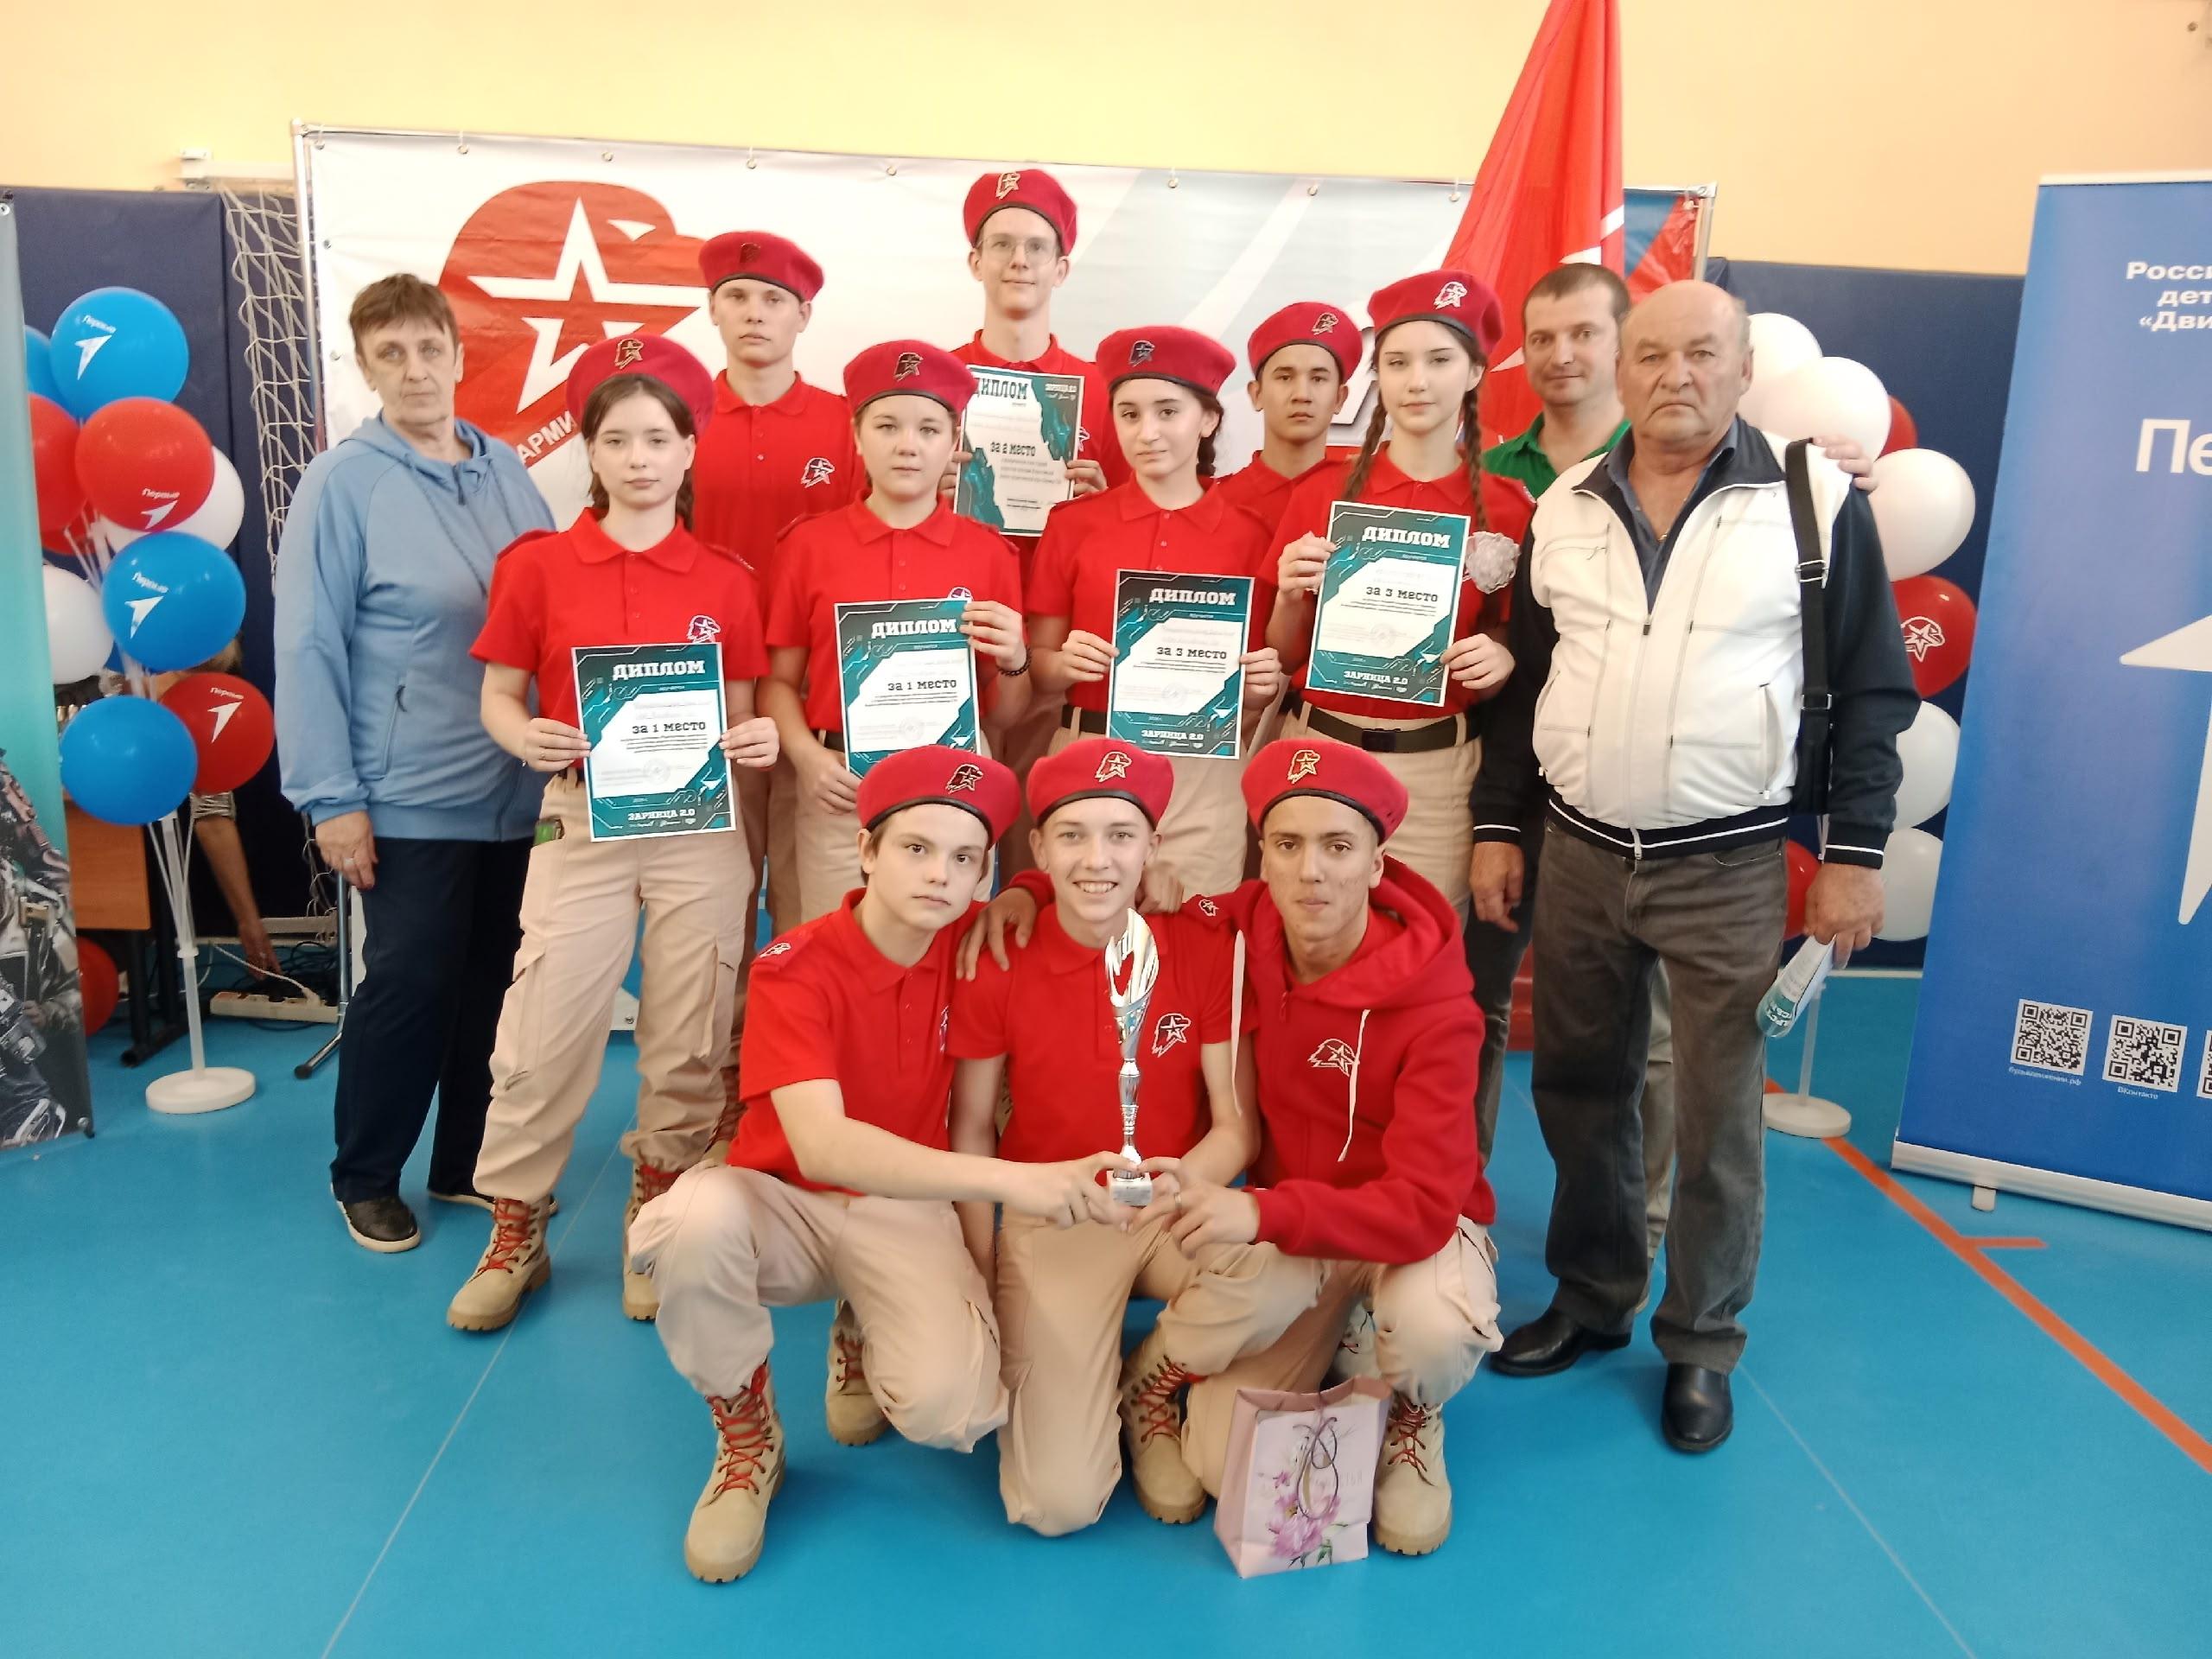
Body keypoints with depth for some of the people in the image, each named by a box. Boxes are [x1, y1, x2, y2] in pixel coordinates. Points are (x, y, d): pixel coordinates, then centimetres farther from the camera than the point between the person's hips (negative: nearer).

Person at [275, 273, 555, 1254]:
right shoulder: (343, 482, -7)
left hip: (516, 791, 5)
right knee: (409, 987, 3)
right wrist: (331, 799, -13)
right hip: (411, 797, -5)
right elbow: (308, 648, -10)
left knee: (493, 983, 13)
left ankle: (467, 1160, 30)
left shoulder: (505, 470, 8)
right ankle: (365, 1178, 24)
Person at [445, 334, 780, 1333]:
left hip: (700, 827, 1)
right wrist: (526, 739, -16)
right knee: (543, 1034, 1)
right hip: (581, 820, -1)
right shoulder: (538, 565, 2)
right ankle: (515, 1232, 21)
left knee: (690, 1042, 8)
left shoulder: (726, 582, 4)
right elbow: (498, 695, 5)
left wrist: (760, 743, -13)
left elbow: (739, 716, 9)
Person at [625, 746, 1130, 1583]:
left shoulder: (973, 944, -8)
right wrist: (1006, 1178, -45)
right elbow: (821, 1146, -35)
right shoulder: (793, 969, -21)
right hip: (785, 1202, -2)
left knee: (948, 1408, -25)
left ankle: (871, 1339, 13)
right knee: (696, 1217, -37)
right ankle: (746, 1437, -7)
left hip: (907, 1211, 2)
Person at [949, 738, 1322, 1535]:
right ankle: (1043, 1375, 22)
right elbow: (972, 1130, -1)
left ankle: (1149, 1387, 1)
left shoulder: (1206, 945, -10)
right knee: (1057, 1503, -14)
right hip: (1050, 1223, -1)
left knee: (1288, 1280, -32)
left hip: (1177, 1209, 2)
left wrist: (1183, 1180, -30)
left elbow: (1237, 1126, -7)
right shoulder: (997, 961, -11)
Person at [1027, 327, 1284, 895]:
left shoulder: (1249, 536, 1)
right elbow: (1037, 668, 5)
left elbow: (1253, 700, 8)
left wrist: (1265, 683, -12)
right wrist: (1066, 663, -15)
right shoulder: (1072, 524, 1)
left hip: (1204, 774, 0)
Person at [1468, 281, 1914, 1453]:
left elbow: (1872, 688, -1)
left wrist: (1854, 850, -6)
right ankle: (1591, 1300, 33)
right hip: (1579, 854, 4)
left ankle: (1701, 1346, 24)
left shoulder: (1818, 500, -3)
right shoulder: (1566, 508, 7)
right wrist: (1497, 827, 7)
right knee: (1579, 1090, 13)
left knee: (1716, 1115, 5)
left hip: (1731, 866, -3)